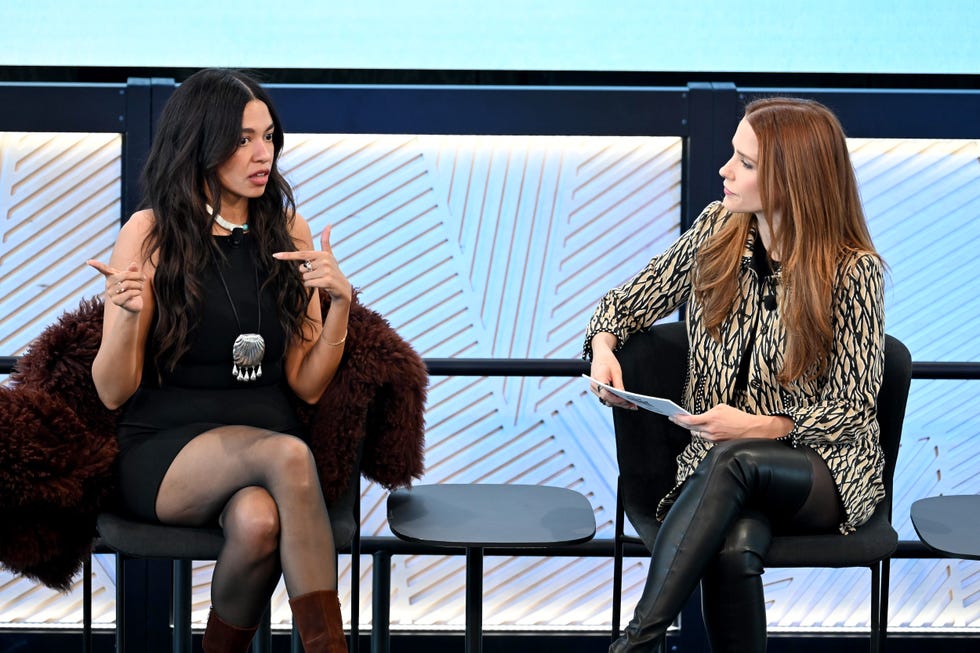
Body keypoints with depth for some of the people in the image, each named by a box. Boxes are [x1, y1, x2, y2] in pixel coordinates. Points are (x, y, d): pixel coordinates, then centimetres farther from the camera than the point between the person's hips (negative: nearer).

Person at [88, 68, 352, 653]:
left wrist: (340, 301, -9)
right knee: (288, 454, -36)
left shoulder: (288, 231, 9)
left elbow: (307, 385, 7)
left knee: (259, 521, -36)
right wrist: (127, 317, -21)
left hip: (264, 433, 2)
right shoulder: (151, 233, 0)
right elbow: (113, 393, -2)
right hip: (165, 450, -2)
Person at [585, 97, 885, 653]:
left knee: (731, 460, -38)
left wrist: (762, 427, -23)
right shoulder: (717, 230, 4)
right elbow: (633, 298, 17)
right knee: (733, 550, -35)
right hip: (717, 456, 3)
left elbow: (851, 408, -7)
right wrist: (604, 344, -6)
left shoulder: (854, 271, -10)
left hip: (827, 470, -3)